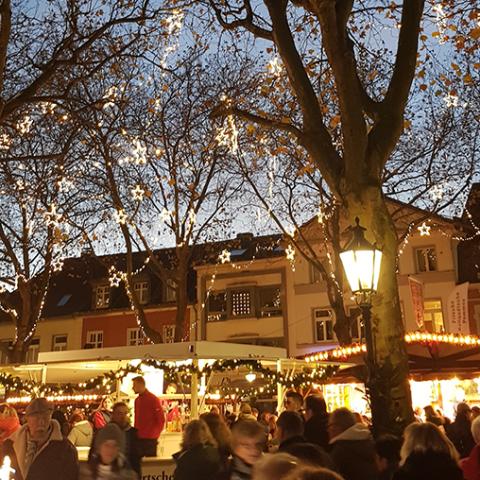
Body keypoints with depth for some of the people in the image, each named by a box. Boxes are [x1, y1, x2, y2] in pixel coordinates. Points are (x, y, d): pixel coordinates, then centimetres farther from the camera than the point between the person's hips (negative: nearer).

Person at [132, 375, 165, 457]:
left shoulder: (153, 399, -10)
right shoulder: (137, 400, 11)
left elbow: (161, 419, -10)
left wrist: (155, 435, -11)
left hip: (150, 439, -7)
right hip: (138, 438, 7)